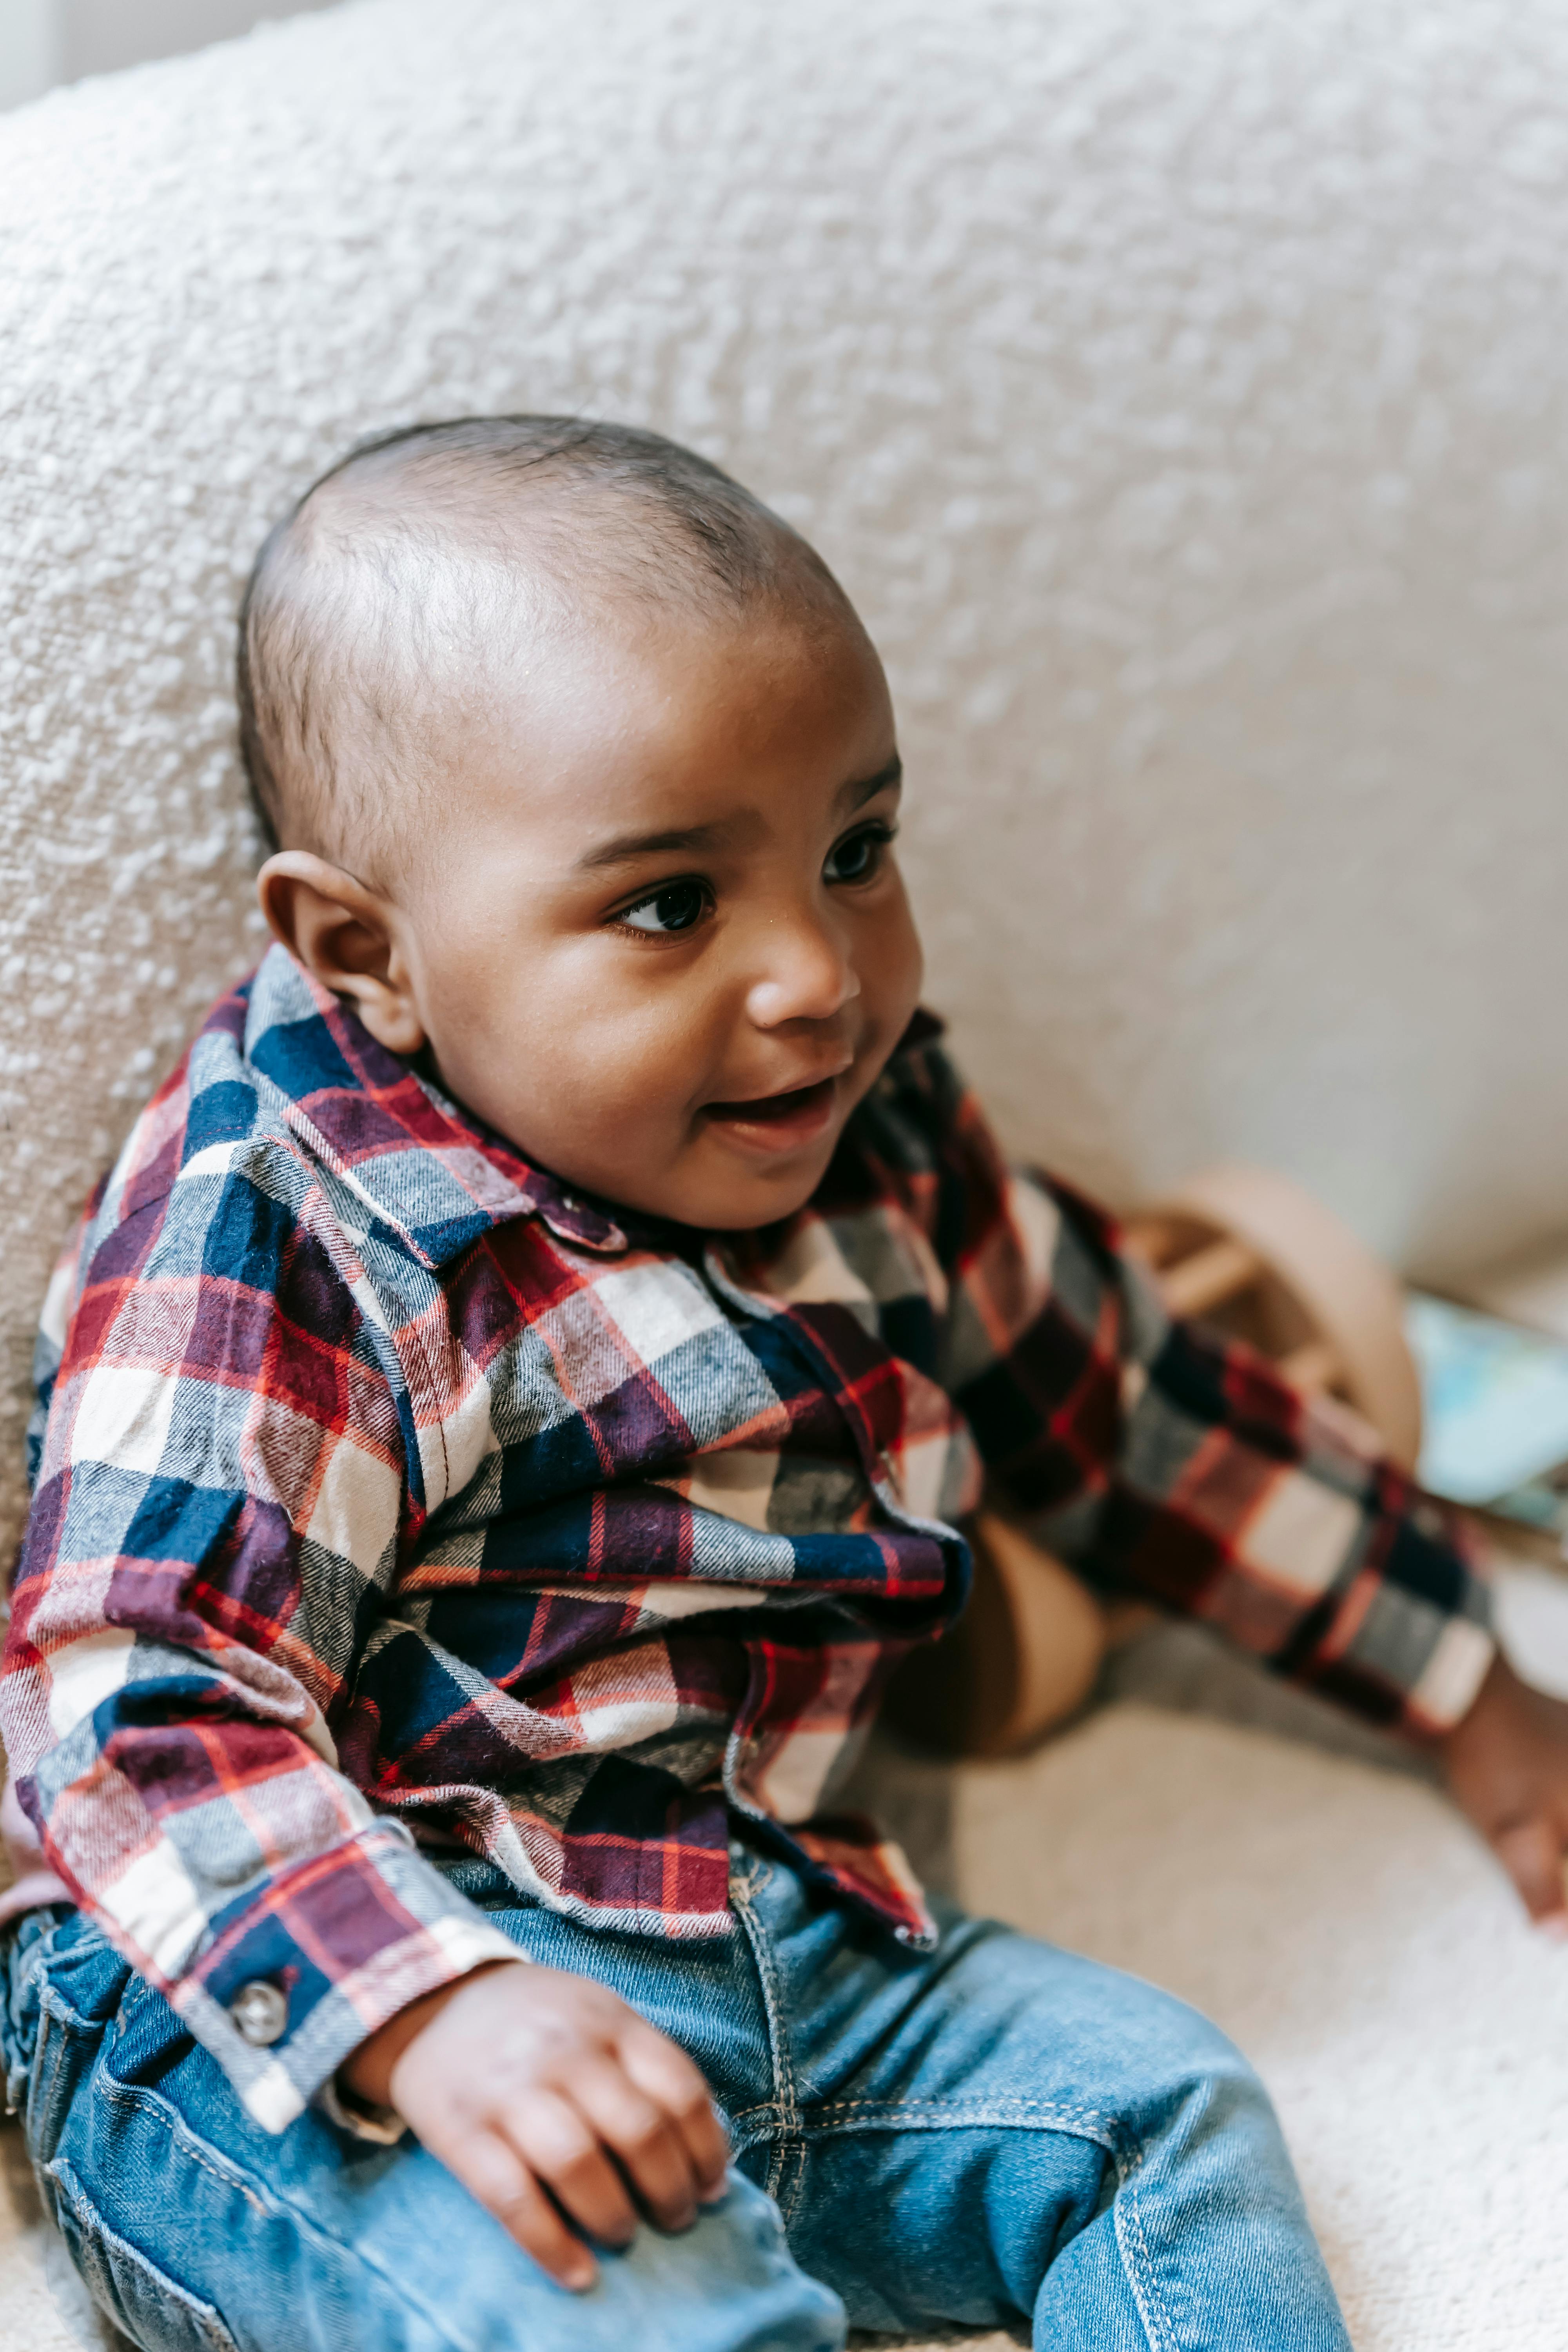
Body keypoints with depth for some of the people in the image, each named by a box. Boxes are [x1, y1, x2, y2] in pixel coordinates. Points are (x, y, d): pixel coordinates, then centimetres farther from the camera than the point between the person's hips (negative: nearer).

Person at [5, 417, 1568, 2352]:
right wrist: (431, 2012, -37)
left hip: (768, 1961, 7)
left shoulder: (864, 1141, 7)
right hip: (281, 2020, -7)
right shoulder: (274, 1238, -15)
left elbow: (1122, 1399, 21)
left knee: (1155, 2105, -5)